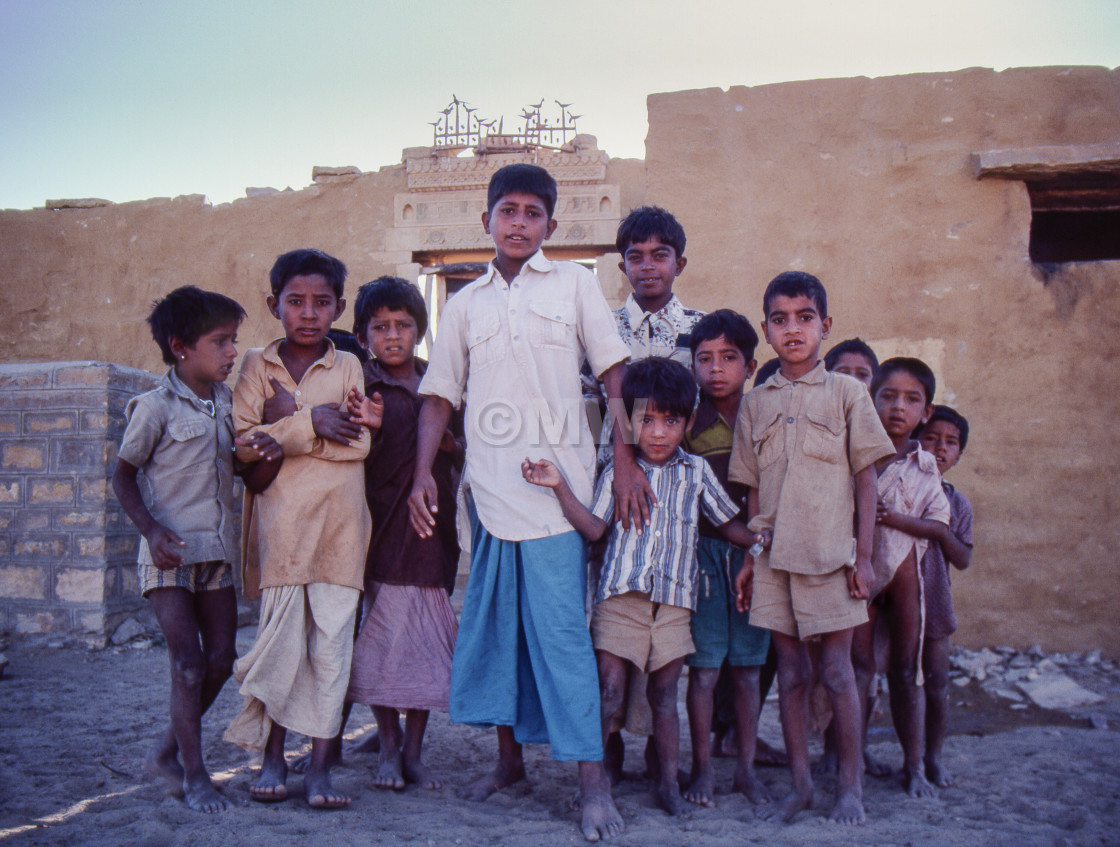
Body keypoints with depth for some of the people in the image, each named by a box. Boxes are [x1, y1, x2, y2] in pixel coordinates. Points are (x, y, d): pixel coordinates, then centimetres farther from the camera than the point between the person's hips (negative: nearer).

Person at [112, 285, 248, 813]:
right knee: (189, 660, -7)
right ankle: (193, 775, 6)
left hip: (217, 551, 6)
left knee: (221, 659, 8)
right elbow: (123, 476, -4)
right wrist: (151, 530, -16)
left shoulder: (225, 401, 8)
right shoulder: (155, 407, -9)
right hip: (170, 553, -6)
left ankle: (167, 751, 26)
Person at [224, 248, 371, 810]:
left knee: (331, 640, 1)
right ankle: (272, 757, 18)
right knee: (280, 638, 3)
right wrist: (309, 423, -12)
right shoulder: (256, 366, 8)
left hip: (339, 523, 0)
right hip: (278, 520, 0)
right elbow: (242, 442, -5)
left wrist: (282, 430, -9)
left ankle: (320, 764, 8)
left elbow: (359, 442, -5)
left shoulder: (347, 367, 8)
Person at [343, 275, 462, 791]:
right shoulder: (363, 388, 1)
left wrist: (450, 442, -4)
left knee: (428, 643, 5)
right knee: (381, 637, -1)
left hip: (432, 530, 3)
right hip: (382, 530, -3)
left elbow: (462, 454, 18)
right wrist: (368, 427, -23)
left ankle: (413, 750, 17)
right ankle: (389, 747, 16)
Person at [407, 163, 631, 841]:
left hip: (555, 480, -4)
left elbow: (614, 371, 4)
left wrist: (627, 456, -6)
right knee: (493, 621, 9)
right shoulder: (466, 304, 16)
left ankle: (593, 779, -4)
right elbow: (440, 394, 15)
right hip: (489, 482, 4)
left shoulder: (574, 283, 9)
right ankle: (509, 757, 23)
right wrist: (423, 473, 2)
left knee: (560, 627, -8)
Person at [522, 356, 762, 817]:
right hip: (621, 595, -1)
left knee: (664, 696, 10)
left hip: (673, 598, 2)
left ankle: (669, 783, 22)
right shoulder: (617, 472, 4)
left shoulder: (697, 471, 9)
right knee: (609, 693, -3)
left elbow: (729, 523, 17)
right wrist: (560, 486, -13)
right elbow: (594, 528, -4)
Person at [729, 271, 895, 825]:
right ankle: (800, 783, 18)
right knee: (790, 672, 8)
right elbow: (753, 489, 12)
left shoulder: (845, 392, 2)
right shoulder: (755, 403, 9)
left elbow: (865, 477, 0)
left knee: (836, 671, 1)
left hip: (830, 552, -3)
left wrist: (863, 555, -5)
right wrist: (750, 556, 7)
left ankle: (851, 785, 15)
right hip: (775, 555, 3)